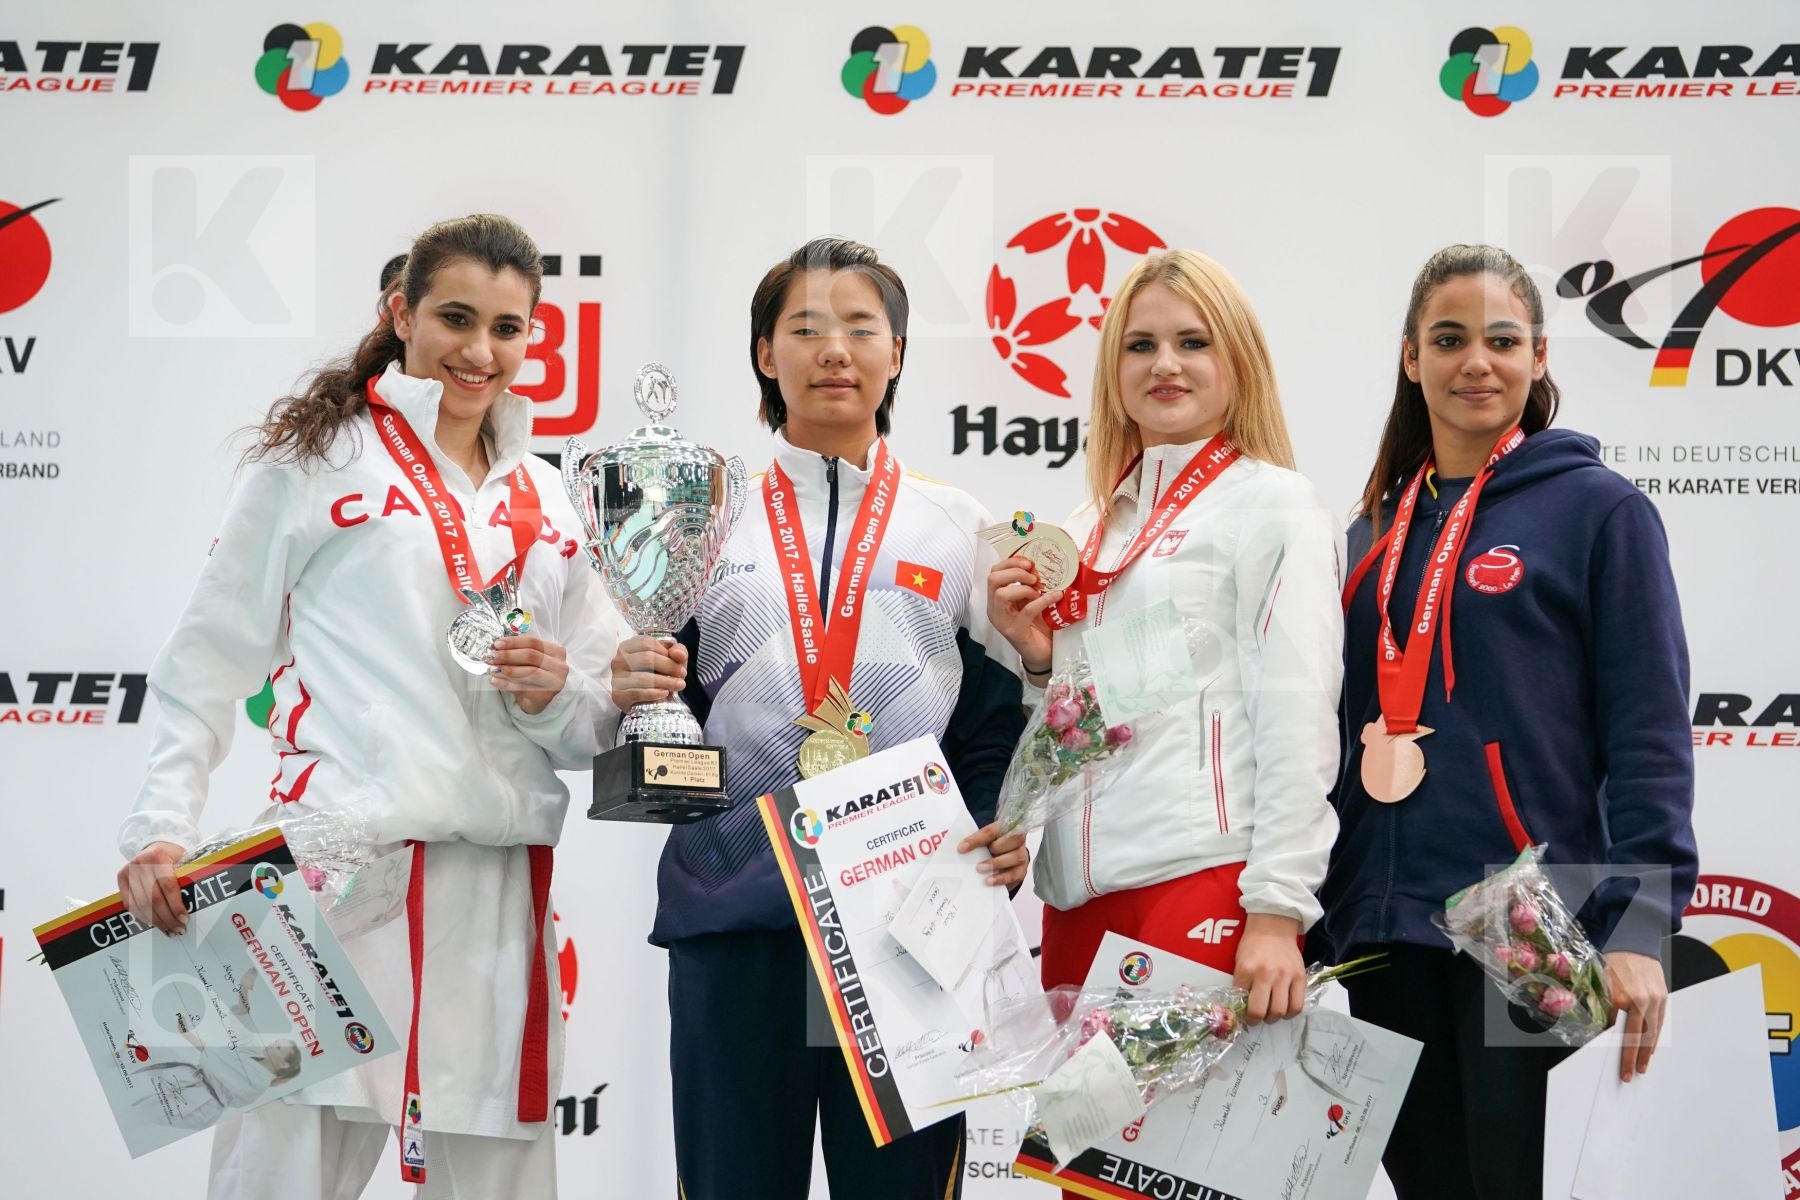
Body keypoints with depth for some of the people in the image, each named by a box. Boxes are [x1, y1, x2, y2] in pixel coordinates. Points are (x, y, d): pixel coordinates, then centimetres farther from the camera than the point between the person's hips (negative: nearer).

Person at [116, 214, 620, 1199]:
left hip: (502, 887, 5)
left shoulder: (545, 498, 19)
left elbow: (594, 725, 21)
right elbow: (207, 663, 4)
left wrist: (556, 695, -1)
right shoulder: (319, 457, 5)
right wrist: (160, 830, -7)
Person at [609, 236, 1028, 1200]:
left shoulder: (957, 526, 10)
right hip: (733, 913, 0)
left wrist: (1002, 832, -9)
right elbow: (664, 722, 9)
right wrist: (634, 694, -12)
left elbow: (994, 716, 8)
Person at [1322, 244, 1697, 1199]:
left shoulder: (1600, 510, 0)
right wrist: (1320, 920, 13)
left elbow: (1649, 735, -7)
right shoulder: (1375, 535, 16)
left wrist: (1638, 923, -16)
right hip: (1387, 936, 5)